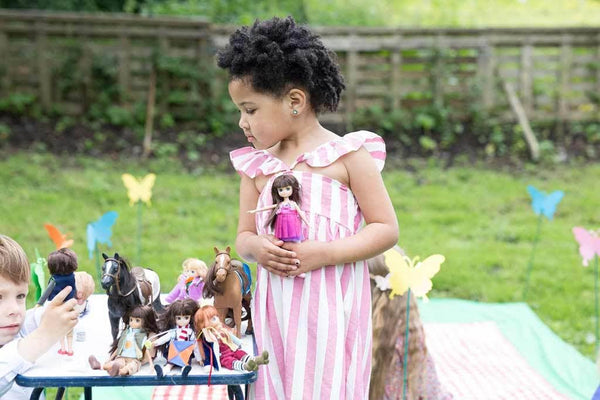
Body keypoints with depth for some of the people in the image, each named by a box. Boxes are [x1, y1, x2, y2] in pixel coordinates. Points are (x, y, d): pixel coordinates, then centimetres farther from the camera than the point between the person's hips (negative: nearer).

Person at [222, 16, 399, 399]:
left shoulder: (348, 155, -3)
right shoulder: (256, 166, 10)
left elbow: (386, 229, -4)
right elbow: (244, 236, 15)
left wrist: (324, 253, -16)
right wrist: (256, 248, -9)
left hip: (330, 310, -4)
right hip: (276, 312, 4)